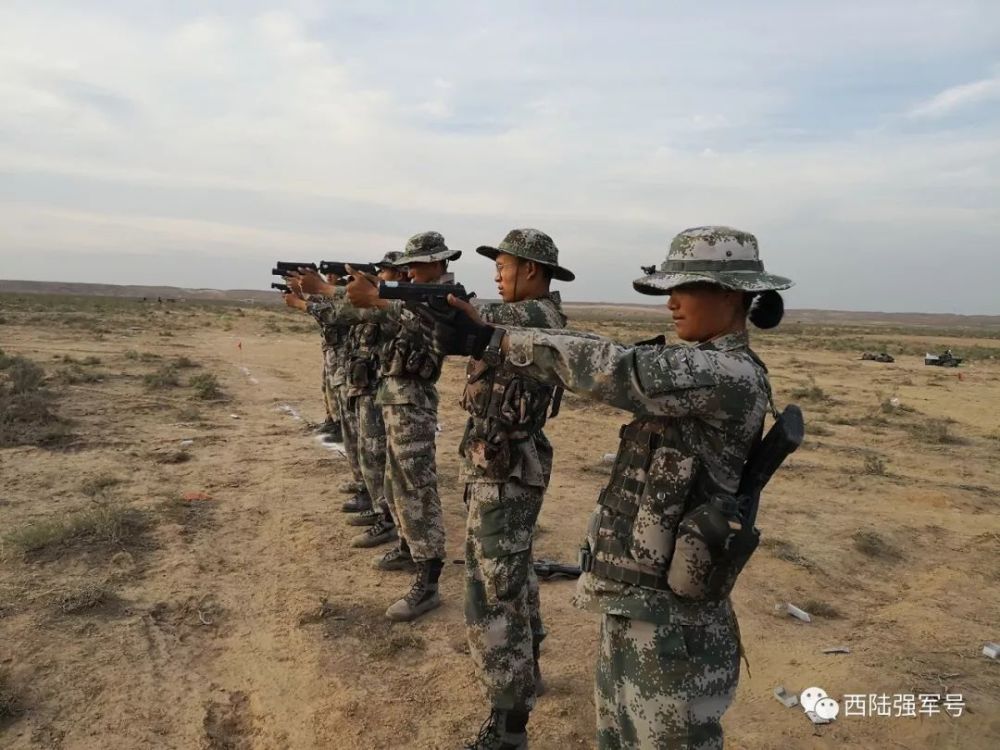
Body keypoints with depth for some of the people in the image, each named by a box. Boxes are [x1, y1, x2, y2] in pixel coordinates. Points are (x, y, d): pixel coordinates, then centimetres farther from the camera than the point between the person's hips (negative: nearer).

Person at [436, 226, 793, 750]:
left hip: (668, 610, -9)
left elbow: (612, 371, -29)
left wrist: (490, 339, -25)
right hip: (630, 594, 9)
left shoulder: (732, 376, -22)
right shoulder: (694, 366, 10)